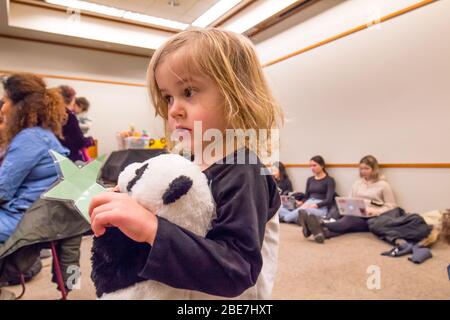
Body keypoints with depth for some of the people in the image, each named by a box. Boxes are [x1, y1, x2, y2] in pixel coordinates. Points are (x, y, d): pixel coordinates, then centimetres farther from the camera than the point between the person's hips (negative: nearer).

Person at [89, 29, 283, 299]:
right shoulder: (197, 163, -5)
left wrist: (153, 228, -41)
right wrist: (129, 213, -10)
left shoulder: (242, 173, -28)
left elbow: (237, 272, -33)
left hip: (224, 296, -7)